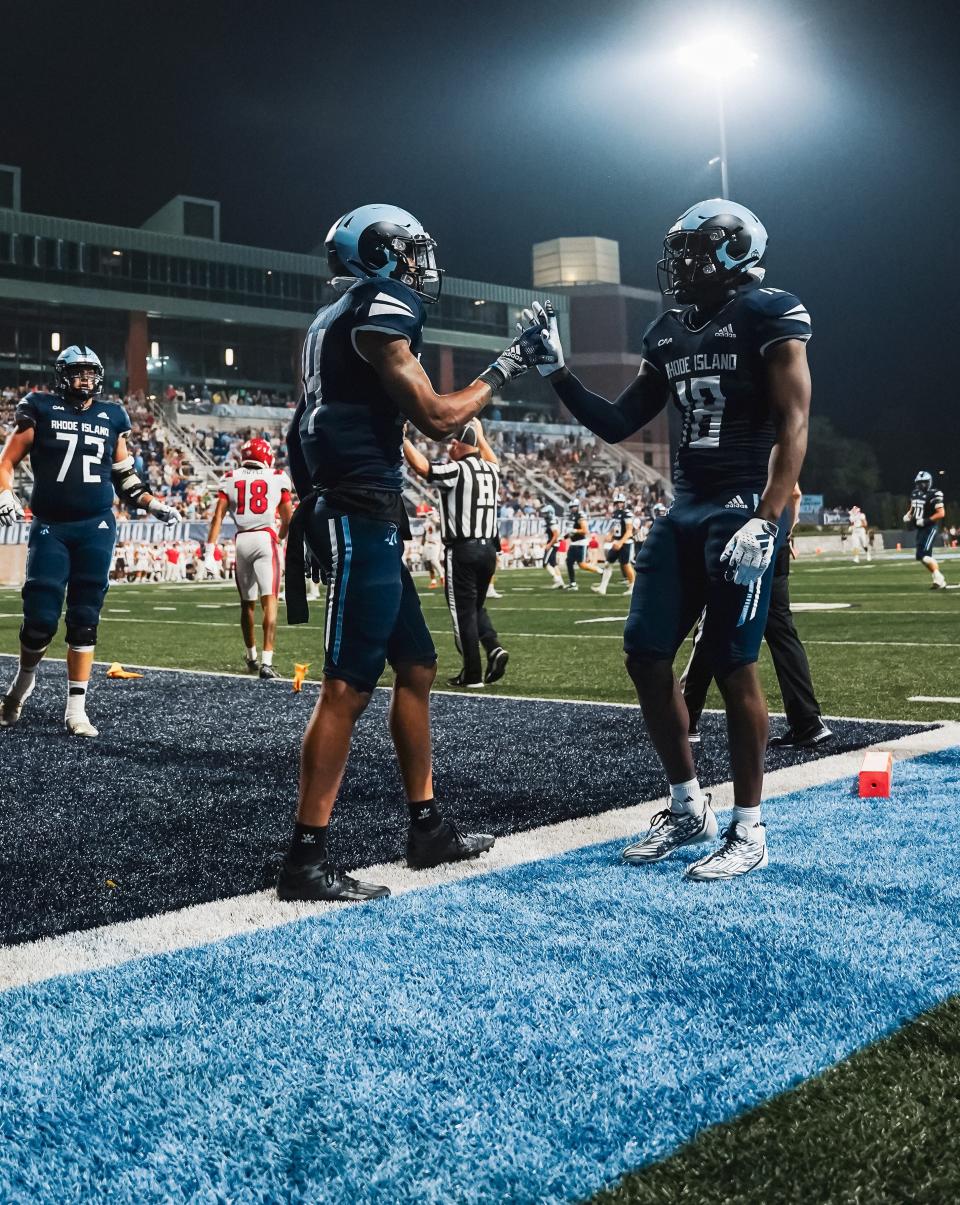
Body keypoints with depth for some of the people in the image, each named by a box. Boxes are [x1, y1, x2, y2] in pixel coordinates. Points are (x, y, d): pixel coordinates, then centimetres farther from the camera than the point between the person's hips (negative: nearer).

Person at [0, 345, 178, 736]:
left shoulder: (111, 417, 11)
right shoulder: (41, 410, 2)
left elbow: (123, 476, 20)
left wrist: (152, 503, 9)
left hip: (97, 527, 2)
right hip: (50, 528, -2)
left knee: (84, 620, 0)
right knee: (41, 618, -5)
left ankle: (76, 707, 5)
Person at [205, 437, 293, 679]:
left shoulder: (230, 479, 11)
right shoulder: (277, 479, 8)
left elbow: (218, 516, 3)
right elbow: (288, 518, 11)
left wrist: (209, 552, 2)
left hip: (242, 541, 3)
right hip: (265, 538, -3)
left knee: (247, 603, 16)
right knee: (269, 601, -7)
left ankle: (252, 659, 31)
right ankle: (266, 662, -17)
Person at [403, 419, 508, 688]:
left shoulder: (457, 471, -13)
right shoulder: (491, 470, 10)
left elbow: (422, 467, -23)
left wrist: (402, 439, -11)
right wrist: (480, 435, 47)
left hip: (462, 550, -7)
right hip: (489, 548, 7)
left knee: (464, 612, 1)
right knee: (476, 607, 22)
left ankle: (472, 674, 4)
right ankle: (494, 648, 1)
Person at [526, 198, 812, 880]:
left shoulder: (768, 316, -6)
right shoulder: (668, 335, 15)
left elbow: (793, 428, -13)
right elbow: (618, 426, 19)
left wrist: (765, 522, -23)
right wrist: (557, 371, 9)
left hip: (744, 507, -7)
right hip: (684, 508, 8)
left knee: (733, 665, -7)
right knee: (647, 656, 5)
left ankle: (749, 833, 8)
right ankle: (688, 809, 20)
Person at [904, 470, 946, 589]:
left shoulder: (934, 495, -14)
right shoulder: (915, 494, 10)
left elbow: (941, 513, -18)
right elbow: (912, 508, 27)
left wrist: (926, 521, -22)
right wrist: (908, 515, 5)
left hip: (930, 528, -9)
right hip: (921, 529, 9)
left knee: (924, 555, -17)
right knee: (922, 556, 8)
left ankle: (939, 579, -8)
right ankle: (940, 582, 17)